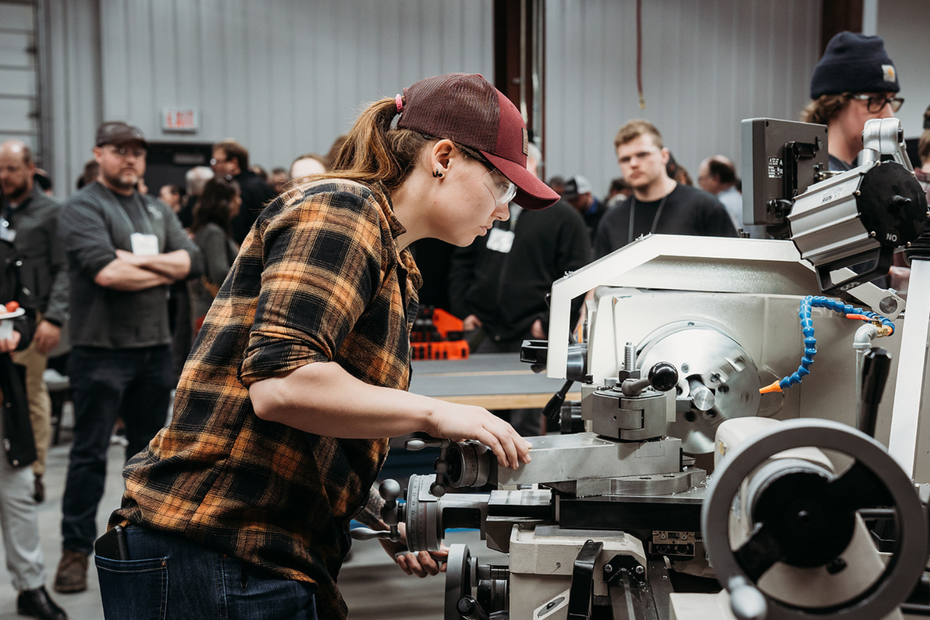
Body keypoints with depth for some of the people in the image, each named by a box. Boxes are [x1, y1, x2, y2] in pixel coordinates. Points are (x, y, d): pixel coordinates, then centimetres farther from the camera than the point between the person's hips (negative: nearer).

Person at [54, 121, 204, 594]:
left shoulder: (157, 210, 17)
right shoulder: (83, 208, -4)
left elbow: (191, 260, 4)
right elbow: (105, 272, -19)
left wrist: (142, 260, -11)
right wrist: (165, 271, -5)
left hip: (155, 347, 6)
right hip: (102, 347, -6)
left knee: (148, 448, 13)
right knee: (90, 452, -2)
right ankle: (76, 550, 7)